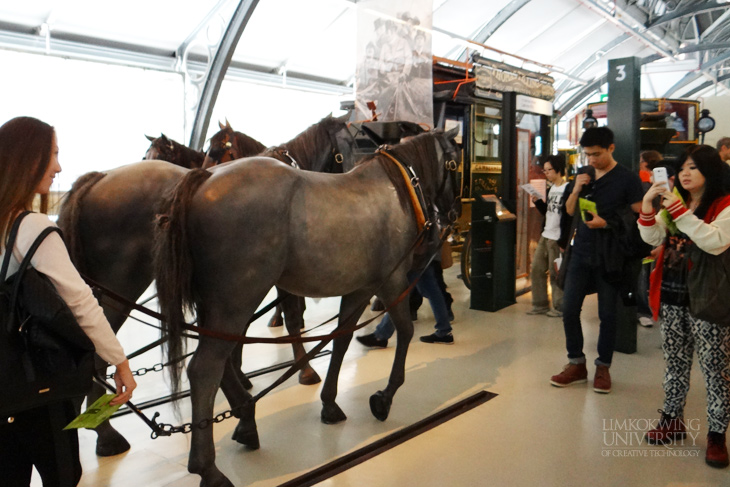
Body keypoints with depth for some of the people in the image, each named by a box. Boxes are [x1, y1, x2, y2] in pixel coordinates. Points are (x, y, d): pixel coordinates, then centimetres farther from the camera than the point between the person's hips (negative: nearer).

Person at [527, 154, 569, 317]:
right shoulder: (551, 189, 14)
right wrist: (537, 202, 2)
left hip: (558, 238, -8)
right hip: (545, 236, 9)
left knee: (556, 273, -2)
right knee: (536, 270, 10)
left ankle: (560, 307, 12)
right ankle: (540, 305, 20)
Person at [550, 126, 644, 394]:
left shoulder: (628, 179, -6)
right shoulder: (583, 176, 10)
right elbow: (570, 211, 12)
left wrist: (607, 223, -19)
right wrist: (576, 189, -6)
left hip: (609, 257, -4)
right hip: (581, 252, 5)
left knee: (607, 314, 5)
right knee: (569, 310, 3)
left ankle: (603, 367, 19)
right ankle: (576, 364, 17)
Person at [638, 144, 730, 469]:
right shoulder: (674, 203, 14)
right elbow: (653, 239, 3)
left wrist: (680, 211, -26)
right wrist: (647, 207, -12)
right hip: (672, 296, 6)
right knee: (675, 362, 15)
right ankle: (672, 419, 27)